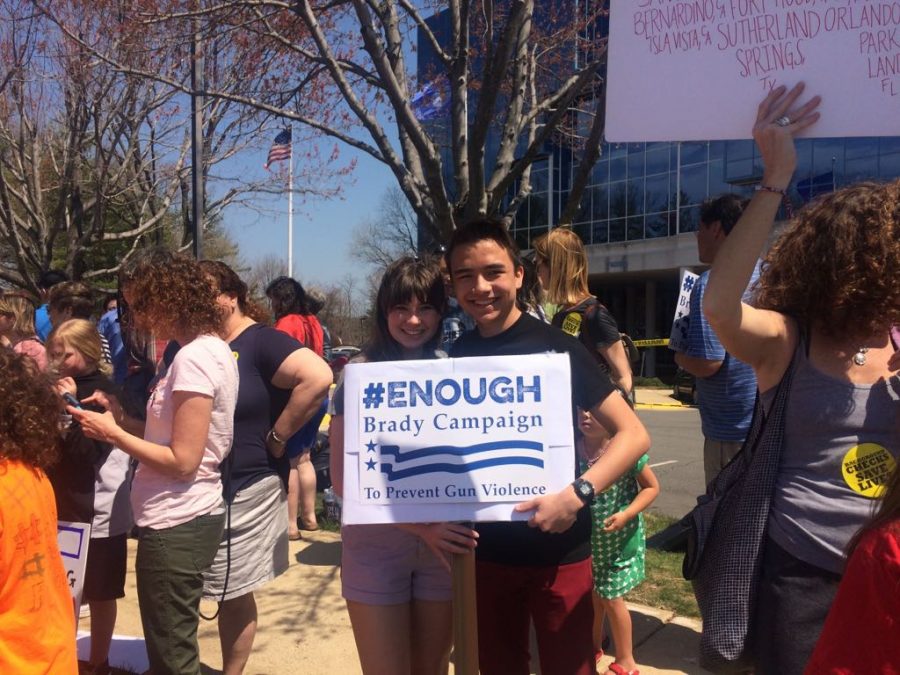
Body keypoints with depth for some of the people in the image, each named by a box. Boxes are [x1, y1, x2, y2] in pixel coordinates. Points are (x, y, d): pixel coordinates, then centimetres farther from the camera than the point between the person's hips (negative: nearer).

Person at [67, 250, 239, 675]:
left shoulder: (192, 358, -21)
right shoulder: (211, 349, 8)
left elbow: (182, 461, -21)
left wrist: (111, 433, -13)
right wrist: (122, 419, 5)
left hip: (175, 525, -10)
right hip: (188, 518, 10)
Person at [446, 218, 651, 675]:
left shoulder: (555, 348, -12)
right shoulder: (454, 358, 0)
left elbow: (633, 435, -13)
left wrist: (577, 495, -26)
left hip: (558, 551, -4)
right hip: (485, 551, 4)